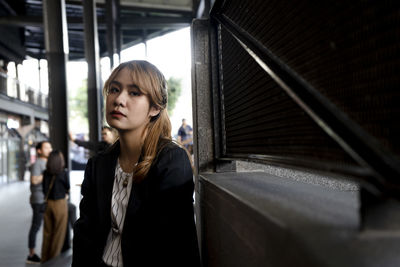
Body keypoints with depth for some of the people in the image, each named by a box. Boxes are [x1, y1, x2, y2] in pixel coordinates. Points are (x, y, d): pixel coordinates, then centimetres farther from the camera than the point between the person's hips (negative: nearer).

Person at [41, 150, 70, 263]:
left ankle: (45, 260, 24)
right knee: (58, 234, 6)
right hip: (60, 204, -4)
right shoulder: (64, 173, -14)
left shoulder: (46, 173, -2)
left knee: (47, 233, 15)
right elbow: (68, 189, -2)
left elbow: (44, 190, 5)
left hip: (48, 204, 5)